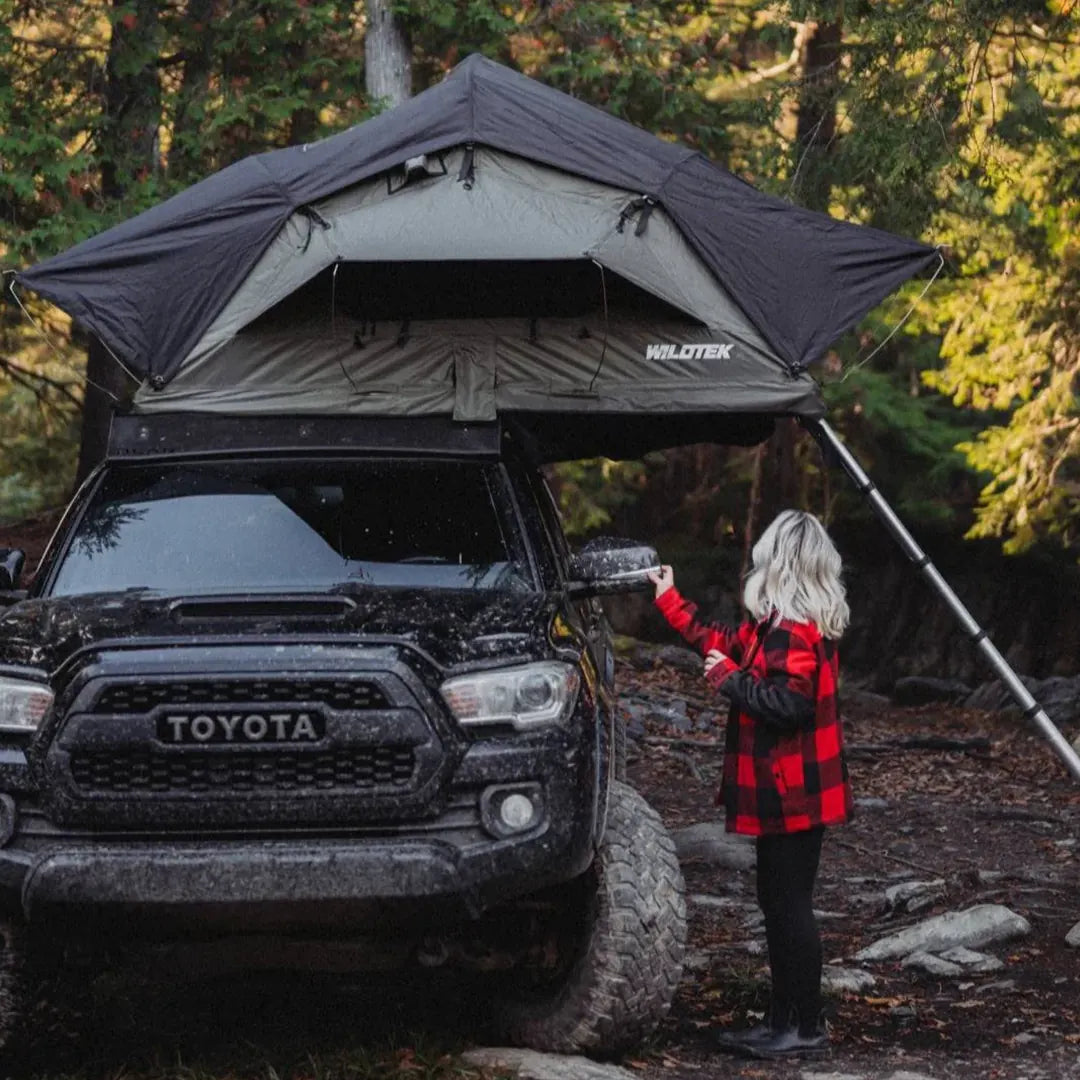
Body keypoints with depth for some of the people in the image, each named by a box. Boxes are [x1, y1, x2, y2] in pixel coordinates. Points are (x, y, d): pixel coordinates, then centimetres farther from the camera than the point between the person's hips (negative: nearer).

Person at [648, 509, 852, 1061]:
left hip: (791, 794, -10)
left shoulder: (793, 630, -19)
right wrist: (670, 601, 32)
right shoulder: (779, 623, 13)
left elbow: (787, 703, -27)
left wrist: (727, 677, -14)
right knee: (779, 902, 15)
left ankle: (805, 1030, -1)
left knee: (789, 904, -6)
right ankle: (784, 1020, 21)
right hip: (785, 791, 10)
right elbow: (727, 643, 26)